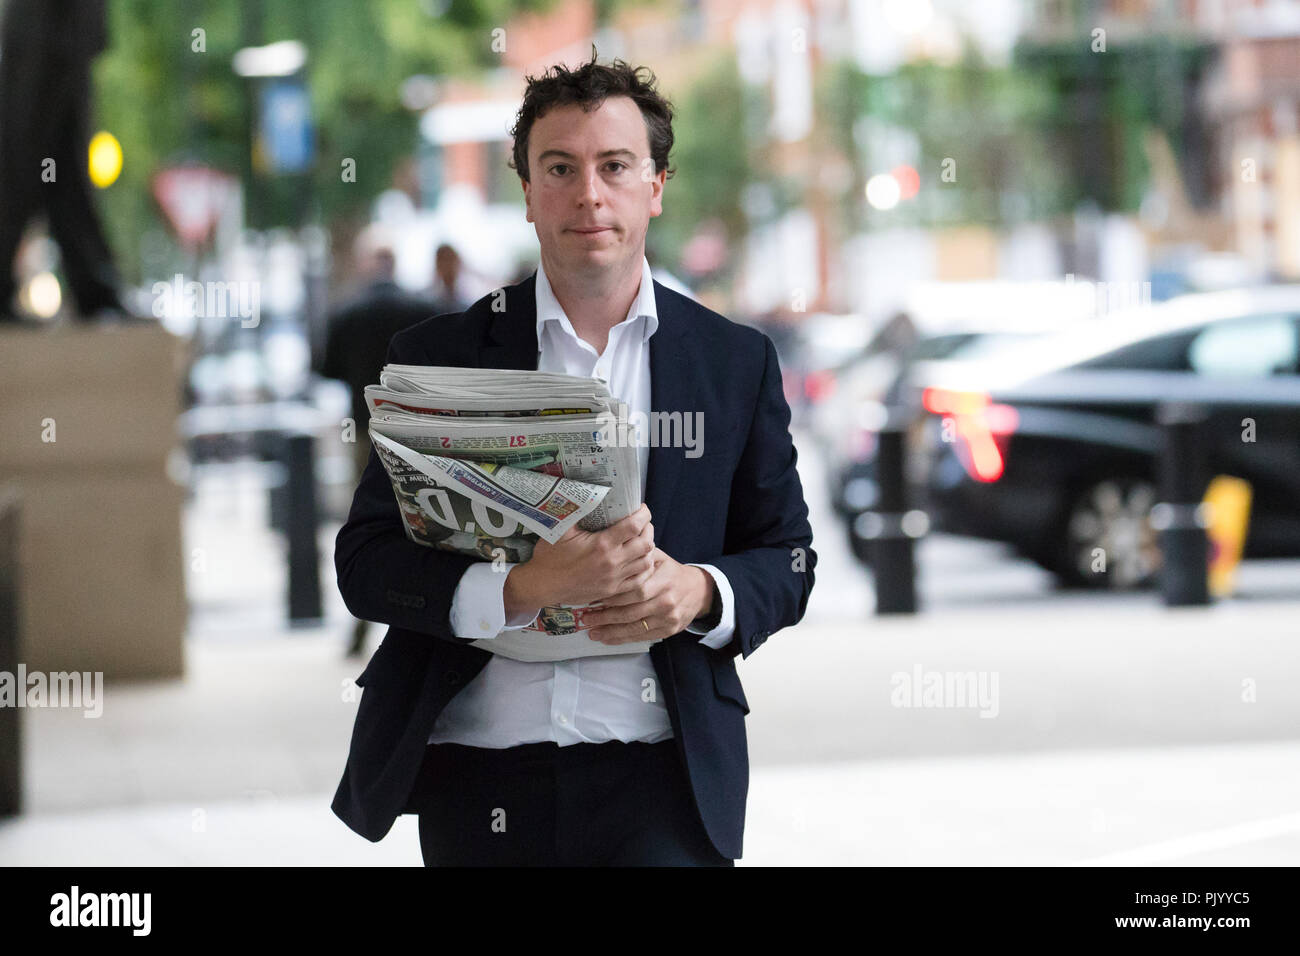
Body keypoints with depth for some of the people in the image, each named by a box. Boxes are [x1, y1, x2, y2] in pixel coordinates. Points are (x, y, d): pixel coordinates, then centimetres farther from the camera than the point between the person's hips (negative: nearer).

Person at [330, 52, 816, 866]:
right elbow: (365, 560, -1)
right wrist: (523, 587, -18)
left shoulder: (736, 362, 9)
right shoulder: (439, 356, 5)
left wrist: (701, 593, -11)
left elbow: (787, 558, 11)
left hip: (664, 776, 0)